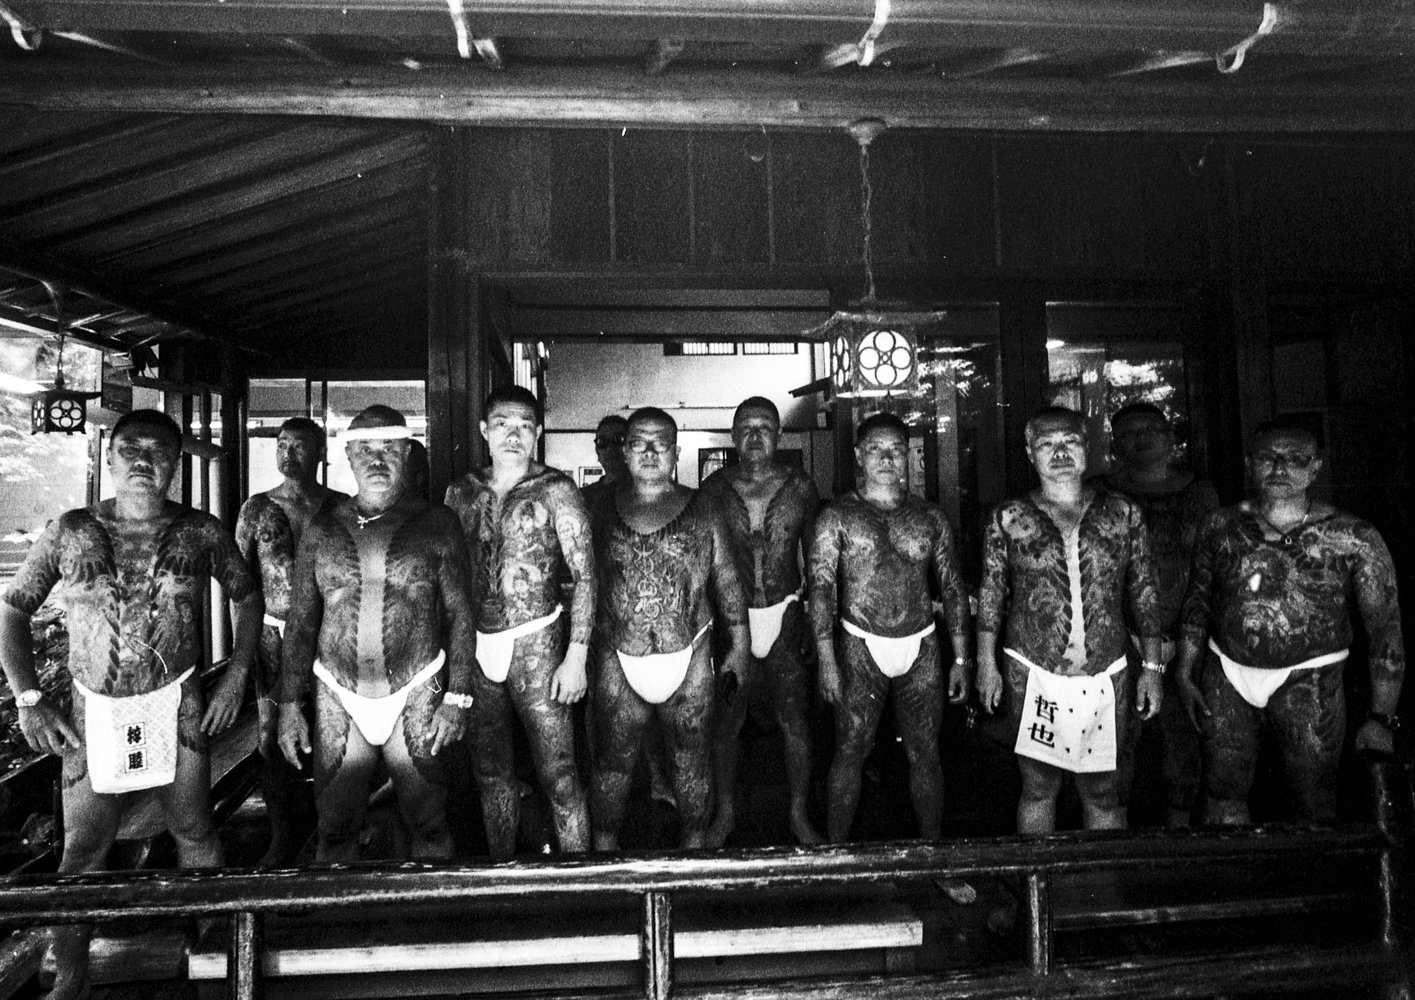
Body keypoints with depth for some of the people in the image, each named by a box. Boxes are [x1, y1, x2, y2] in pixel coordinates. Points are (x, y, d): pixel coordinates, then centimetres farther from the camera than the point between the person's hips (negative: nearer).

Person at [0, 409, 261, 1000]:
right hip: (93, 714, 1)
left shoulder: (201, 532, -1)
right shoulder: (70, 532, 0)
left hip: (179, 708, 0)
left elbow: (248, 598, 11)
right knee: (82, 849, 5)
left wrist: (237, 676, 2)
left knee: (194, 833, 9)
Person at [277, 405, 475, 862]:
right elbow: (300, 621, 7)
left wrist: (456, 699, -6)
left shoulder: (436, 523, -2)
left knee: (429, 827, 7)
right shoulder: (323, 526, 4)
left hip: (416, 695, -2)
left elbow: (460, 615, -1)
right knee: (335, 829, 10)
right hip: (338, 698, 2)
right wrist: (289, 705, 3)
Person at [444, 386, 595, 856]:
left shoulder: (555, 490, -5)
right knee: (490, 769, 16)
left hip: (535, 642, -4)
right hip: (473, 644, 5)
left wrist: (576, 656, -13)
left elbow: (584, 574, -7)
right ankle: (501, 865, 34)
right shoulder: (461, 492, 7)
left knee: (557, 774, -2)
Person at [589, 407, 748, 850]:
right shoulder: (603, 511, 5)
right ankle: (604, 845, 28)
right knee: (612, 761, 9)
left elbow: (727, 581, 5)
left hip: (689, 658, 0)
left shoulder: (702, 509, 2)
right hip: (618, 661, 1)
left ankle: (694, 843, 29)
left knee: (691, 760, 11)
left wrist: (739, 646, 3)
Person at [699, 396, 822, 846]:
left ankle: (799, 815, 23)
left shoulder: (800, 487, 0)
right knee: (725, 720, 6)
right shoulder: (715, 487, 0)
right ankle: (725, 812, 26)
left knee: (795, 722, 5)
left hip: (785, 615, 0)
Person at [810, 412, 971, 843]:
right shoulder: (837, 517, -1)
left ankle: (933, 848, 26)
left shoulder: (930, 517, 8)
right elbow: (821, 587, -6)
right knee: (850, 753, 3)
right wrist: (827, 659, -14)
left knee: (925, 754, 10)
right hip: (861, 648, -2)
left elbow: (952, 588, 10)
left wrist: (961, 659, 6)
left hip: (922, 648, 3)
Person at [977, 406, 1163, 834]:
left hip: (1106, 676, 1)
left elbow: (1144, 593, 7)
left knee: (1102, 791, 10)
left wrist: (1152, 666, 5)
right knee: (1038, 787, 10)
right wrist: (986, 664, 2)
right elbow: (990, 595, 5)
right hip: (1033, 675, -1)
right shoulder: (1008, 518, 0)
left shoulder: (1123, 514, 3)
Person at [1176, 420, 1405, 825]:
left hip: (1308, 683, -2)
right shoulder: (1221, 526, 3)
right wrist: (1186, 671, 10)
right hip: (1226, 676, 3)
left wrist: (1381, 719, -7)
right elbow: (1198, 598, 13)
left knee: (1315, 810, 6)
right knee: (1222, 797, 12)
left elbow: (1385, 628, -4)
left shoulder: (1353, 539, -6)